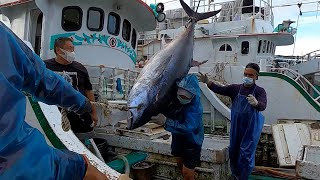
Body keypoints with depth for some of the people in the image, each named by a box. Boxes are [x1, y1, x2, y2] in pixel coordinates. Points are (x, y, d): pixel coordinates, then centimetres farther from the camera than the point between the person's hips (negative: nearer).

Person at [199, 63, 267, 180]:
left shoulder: (260, 91, -11)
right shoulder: (235, 88, -1)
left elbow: (263, 106, -28)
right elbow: (220, 90, -11)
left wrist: (256, 103, -51)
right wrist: (208, 82, -28)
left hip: (251, 128, -4)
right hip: (236, 127, 4)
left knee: (246, 155, 1)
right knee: (233, 152, 16)